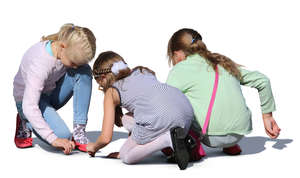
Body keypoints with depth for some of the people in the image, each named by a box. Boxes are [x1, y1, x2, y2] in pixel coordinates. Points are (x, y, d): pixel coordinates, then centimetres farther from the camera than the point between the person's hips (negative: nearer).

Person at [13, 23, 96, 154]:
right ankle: (27, 124, 4)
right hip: (28, 98, -6)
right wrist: (54, 139, -44)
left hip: (52, 92, 6)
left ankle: (79, 132, -16)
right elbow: (29, 107, -40)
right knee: (63, 135, -28)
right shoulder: (40, 62, -37)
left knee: (84, 71, -22)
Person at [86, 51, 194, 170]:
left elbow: (106, 138, 14)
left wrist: (94, 147, 36)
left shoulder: (111, 92, 17)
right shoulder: (142, 71, 32)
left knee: (126, 157, 15)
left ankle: (168, 139, -7)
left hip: (161, 118, -7)